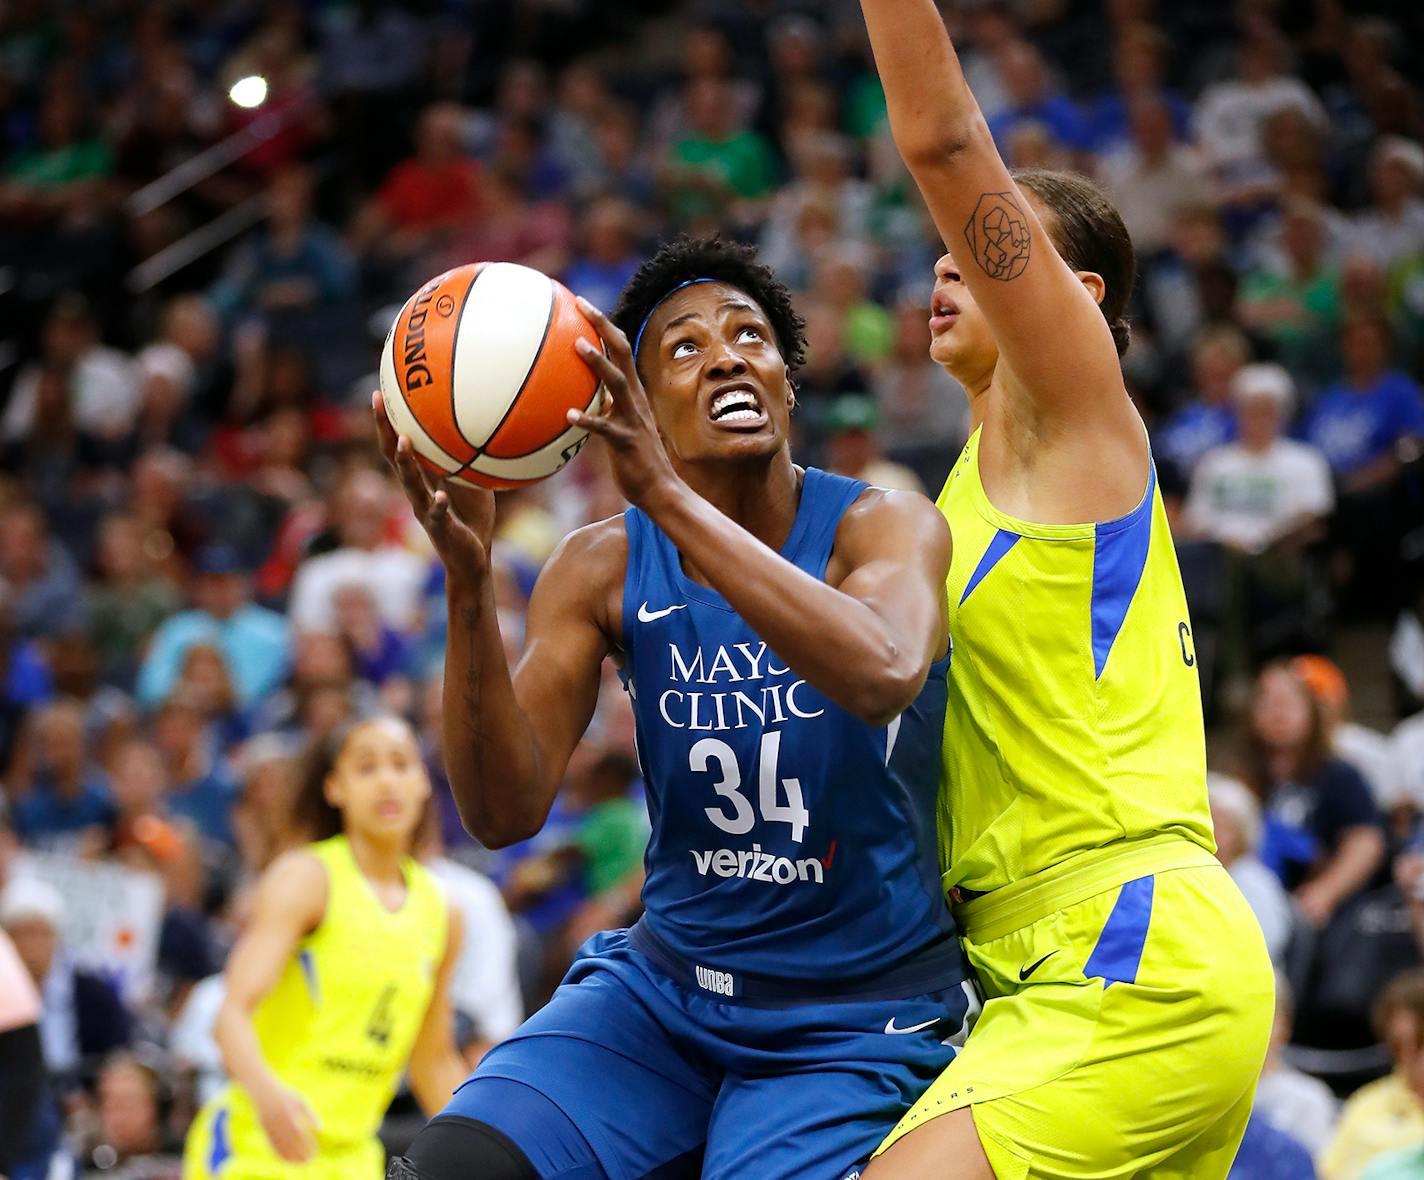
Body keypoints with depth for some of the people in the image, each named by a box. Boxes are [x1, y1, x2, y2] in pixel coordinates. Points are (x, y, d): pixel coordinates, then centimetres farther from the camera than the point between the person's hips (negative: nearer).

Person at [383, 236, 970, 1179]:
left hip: (853, 1025, -3)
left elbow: (885, 676, -37)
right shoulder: (603, 571, -3)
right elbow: (505, 813, -11)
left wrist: (668, 496, -43)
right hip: (663, 988, 3)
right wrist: (468, 580, -27)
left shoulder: (888, 529, -13)